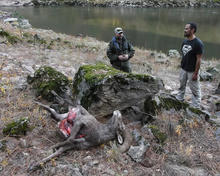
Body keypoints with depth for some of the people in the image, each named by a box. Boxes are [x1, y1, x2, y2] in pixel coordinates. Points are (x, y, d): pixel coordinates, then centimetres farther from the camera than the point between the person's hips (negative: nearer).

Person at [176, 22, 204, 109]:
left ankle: (196, 107, 14)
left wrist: (196, 73, -17)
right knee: (181, 86, 19)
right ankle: (179, 100, 35)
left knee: (195, 90, 4)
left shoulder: (198, 43, -18)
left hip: (192, 71, -7)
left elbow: (199, 59, -17)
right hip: (183, 69, 7)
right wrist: (182, 65, 10)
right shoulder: (185, 41, 3)